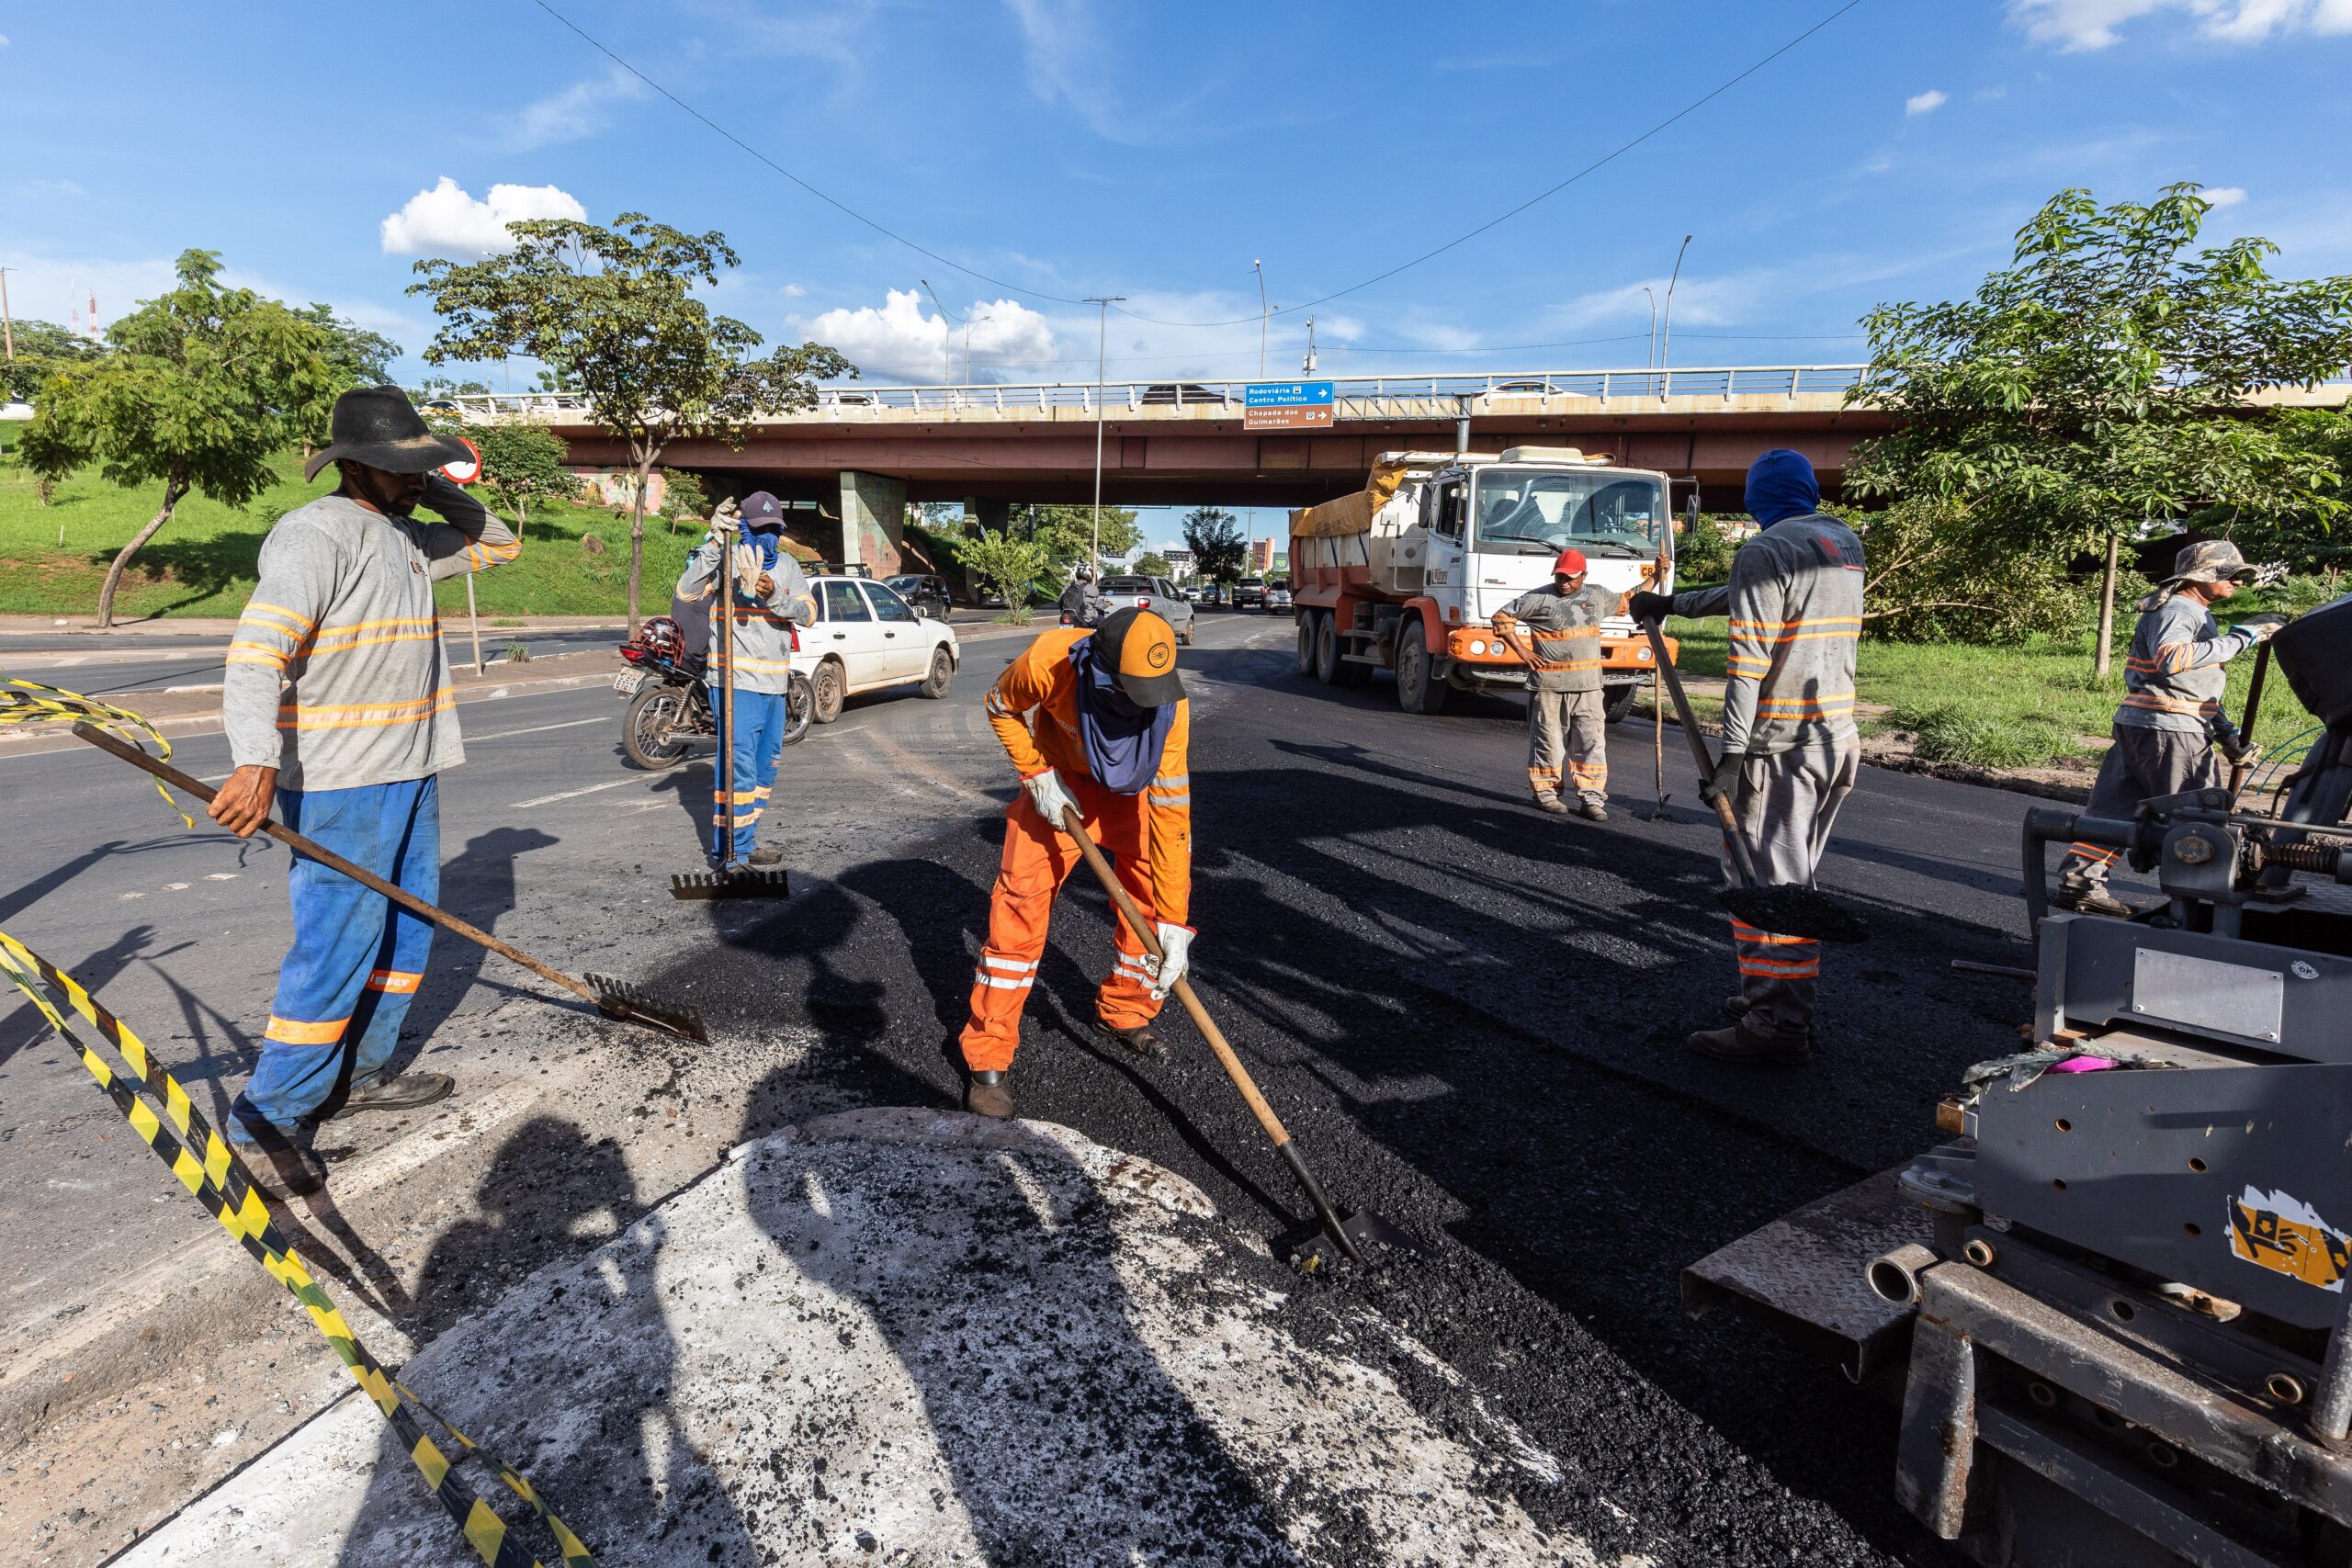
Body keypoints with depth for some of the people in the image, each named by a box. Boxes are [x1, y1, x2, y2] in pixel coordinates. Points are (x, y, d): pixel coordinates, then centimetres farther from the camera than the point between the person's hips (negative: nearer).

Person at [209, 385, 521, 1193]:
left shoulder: (409, 538, 13)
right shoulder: (315, 533, -13)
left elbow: (497, 543, 28)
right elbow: (258, 651, -25)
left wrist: (437, 490, 9)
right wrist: (257, 763, -38)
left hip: (412, 773, 9)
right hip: (340, 786, -9)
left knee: (406, 927, 14)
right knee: (339, 941, -8)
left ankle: (358, 1073, 27)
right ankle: (272, 1113, 4)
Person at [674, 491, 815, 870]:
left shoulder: (788, 566, 11)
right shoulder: (725, 560, -6)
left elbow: (807, 613, -2)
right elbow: (686, 591, -21)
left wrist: (774, 597, -21)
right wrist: (715, 543, -28)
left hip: (774, 681, 7)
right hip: (735, 680, -7)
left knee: (765, 764, 15)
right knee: (739, 764, -10)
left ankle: (743, 840, 27)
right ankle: (731, 853, -4)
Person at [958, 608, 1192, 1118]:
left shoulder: (1169, 707, -34)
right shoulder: (1049, 659, -36)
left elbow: (1171, 812, -33)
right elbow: (1002, 708, -11)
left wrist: (1173, 923, -34)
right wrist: (1037, 776, -20)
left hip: (1133, 786, 2)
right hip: (1059, 779, -1)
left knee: (1155, 890, -7)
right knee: (1022, 895, -12)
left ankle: (1124, 1012, 20)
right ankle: (987, 1057, -3)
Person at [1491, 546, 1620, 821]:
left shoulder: (1598, 595, 12)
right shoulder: (1540, 598, -3)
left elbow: (1628, 601, 31)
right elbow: (1502, 617, 1)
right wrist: (1521, 650, -4)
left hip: (1587, 685, 4)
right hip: (1548, 685, -3)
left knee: (1592, 742, -3)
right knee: (1548, 740, 4)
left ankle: (1591, 799, 0)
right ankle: (1544, 793, 17)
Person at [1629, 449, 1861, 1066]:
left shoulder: (1765, 550, -11)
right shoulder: (1846, 544, 14)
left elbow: (1749, 661, -17)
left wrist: (1731, 754, -18)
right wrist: (1672, 603, 34)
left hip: (1779, 746, -9)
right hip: (1836, 738, 9)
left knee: (1763, 880, -3)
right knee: (1793, 878, 17)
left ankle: (1776, 1025, 0)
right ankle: (1790, 1004, 26)